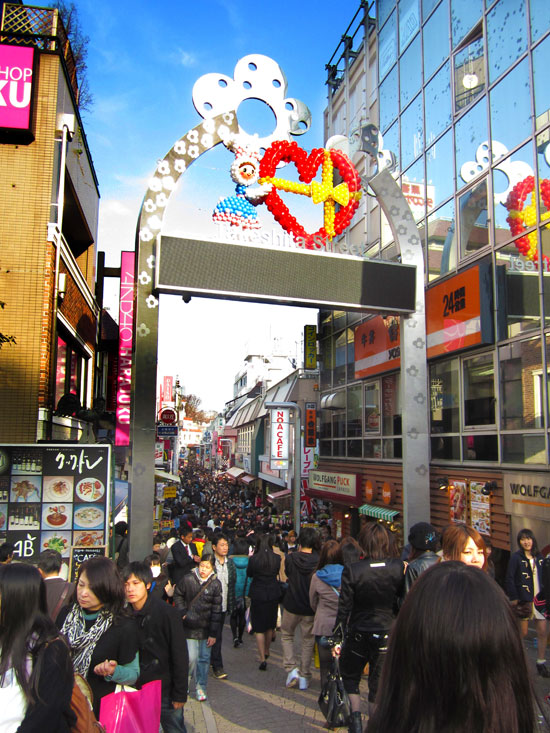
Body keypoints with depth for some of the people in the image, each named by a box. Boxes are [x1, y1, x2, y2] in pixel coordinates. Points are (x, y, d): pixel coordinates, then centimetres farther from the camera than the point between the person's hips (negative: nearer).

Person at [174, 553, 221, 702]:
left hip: (206, 628, 1)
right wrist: (182, 613, -3)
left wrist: (213, 634, -4)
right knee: (192, 657, -5)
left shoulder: (215, 584, -8)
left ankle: (200, 687, 24)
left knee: (204, 658, 7)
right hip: (190, 626, -1)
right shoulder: (188, 579, -10)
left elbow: (216, 610, -4)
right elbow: (177, 595, 9)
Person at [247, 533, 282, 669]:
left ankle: (262, 659, 0)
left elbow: (249, 574, 1)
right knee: (270, 625, 21)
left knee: (259, 628, 6)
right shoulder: (277, 558, -10)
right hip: (273, 595, 3)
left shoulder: (253, 559, -15)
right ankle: (266, 652, 38)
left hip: (257, 595, -3)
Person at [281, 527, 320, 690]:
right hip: (311, 608, 1)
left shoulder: (291, 558, -15)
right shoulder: (318, 561, -16)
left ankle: (291, 668, 8)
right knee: (308, 641, 16)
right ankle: (304, 676, 21)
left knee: (287, 635, 21)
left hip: (292, 605, 0)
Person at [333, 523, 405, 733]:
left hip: (358, 634, -1)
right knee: (379, 683, 17)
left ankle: (356, 715, 9)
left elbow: (344, 607, -10)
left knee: (350, 676, 22)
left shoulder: (352, 570, -15)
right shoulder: (399, 568, -12)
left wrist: (338, 637, -1)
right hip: (388, 634, 1)